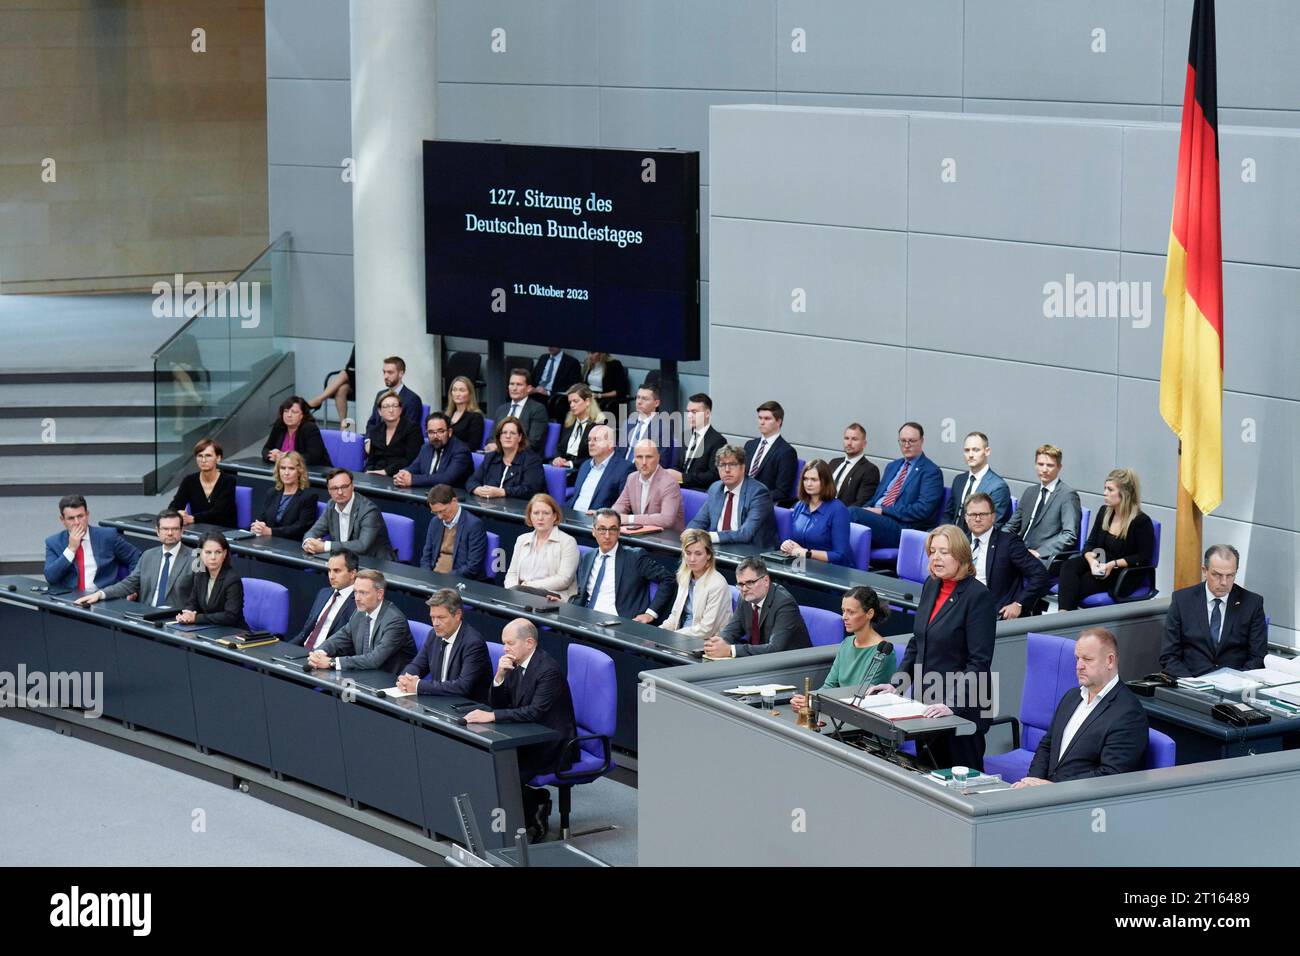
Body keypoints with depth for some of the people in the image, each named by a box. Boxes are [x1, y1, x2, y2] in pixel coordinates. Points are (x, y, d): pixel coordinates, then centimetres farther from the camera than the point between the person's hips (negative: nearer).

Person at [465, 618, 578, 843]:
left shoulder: (548, 670, -20)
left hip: (552, 747, -9)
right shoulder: (516, 664, 6)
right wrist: (499, 676, -10)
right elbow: (496, 703, 9)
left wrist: (491, 716, -32)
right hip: (530, 740, 9)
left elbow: (535, 712, -29)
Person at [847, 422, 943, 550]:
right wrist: (868, 509, 0)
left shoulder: (931, 472, 2)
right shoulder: (892, 466, 26)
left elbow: (923, 509, -10)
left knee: (852, 513, -30)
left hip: (901, 527, -6)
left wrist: (883, 511, -13)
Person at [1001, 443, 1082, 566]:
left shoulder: (1068, 495, -2)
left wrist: (1039, 552, -20)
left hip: (1045, 559, -7)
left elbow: (1070, 535, -11)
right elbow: (1012, 525, 25)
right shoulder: (1029, 492, 21)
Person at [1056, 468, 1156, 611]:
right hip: (1100, 566, 6)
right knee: (1069, 566, -24)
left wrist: (1113, 564, -21)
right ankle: (1064, 614, -41)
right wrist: (1091, 560, -13)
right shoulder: (1104, 512, 10)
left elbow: (1143, 558, -11)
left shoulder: (1141, 521, -10)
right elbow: (1090, 544, 11)